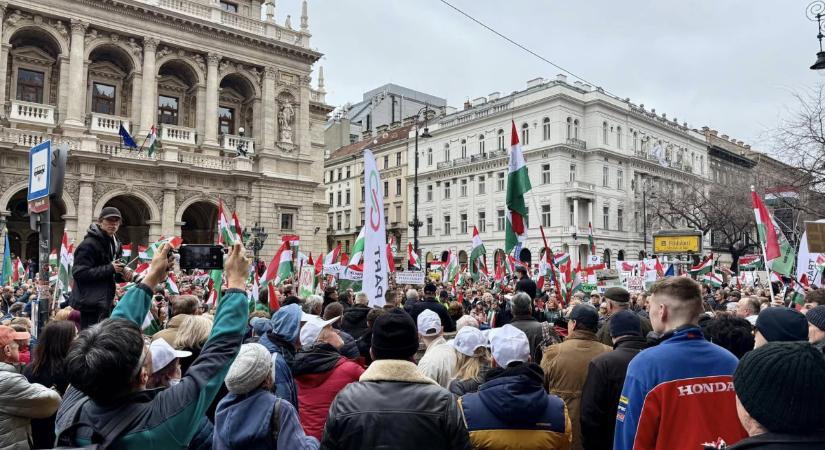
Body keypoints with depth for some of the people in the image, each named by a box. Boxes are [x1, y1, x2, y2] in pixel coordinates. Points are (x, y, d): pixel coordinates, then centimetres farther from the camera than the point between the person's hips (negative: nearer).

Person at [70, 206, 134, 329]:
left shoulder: (115, 244, 14)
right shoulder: (89, 244, -14)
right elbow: (79, 273, -21)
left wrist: (123, 274, -1)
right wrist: (110, 268, -22)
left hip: (105, 301, 9)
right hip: (91, 301, -9)